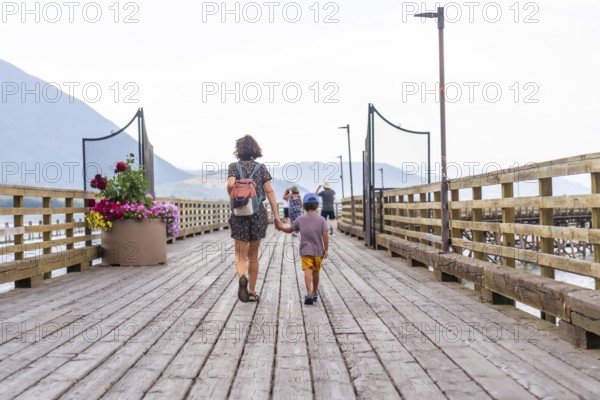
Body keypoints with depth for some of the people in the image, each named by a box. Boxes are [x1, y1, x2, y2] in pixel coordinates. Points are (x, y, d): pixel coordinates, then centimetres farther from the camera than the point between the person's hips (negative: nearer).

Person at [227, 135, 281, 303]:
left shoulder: (234, 166, 0)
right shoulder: (261, 167, 5)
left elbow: (231, 184, -19)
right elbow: (269, 191, 0)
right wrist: (276, 214, 0)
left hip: (240, 214, -2)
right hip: (258, 213, 2)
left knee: (240, 255, 4)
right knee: (253, 256, 14)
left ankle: (242, 277, -27)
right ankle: (252, 292, 20)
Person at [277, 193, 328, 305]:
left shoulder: (300, 220, 1)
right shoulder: (321, 219, -2)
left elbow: (290, 230, 12)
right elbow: (325, 235, -10)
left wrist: (281, 227, 30)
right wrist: (326, 249, -4)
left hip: (306, 250, -1)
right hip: (318, 251, 1)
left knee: (308, 271, -10)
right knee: (316, 272, 15)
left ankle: (309, 292, -28)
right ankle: (314, 293, 28)